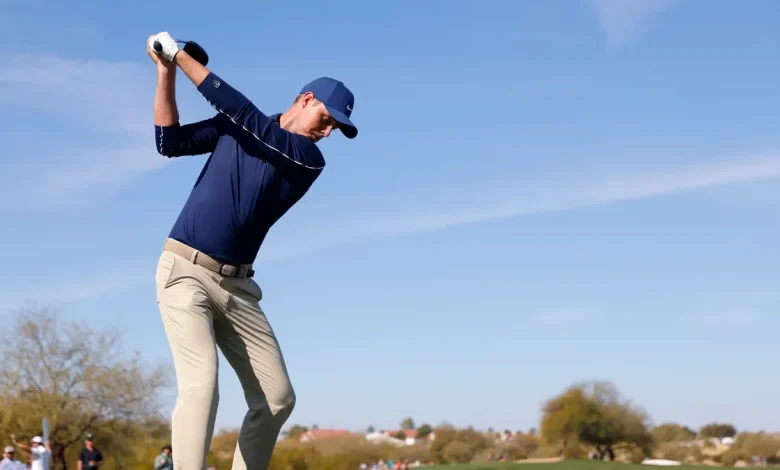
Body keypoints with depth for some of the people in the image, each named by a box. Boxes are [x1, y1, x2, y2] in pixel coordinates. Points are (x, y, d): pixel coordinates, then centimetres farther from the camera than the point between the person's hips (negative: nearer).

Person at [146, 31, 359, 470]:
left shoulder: (311, 159, 0)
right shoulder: (234, 126, 6)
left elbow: (247, 114, -11)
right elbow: (170, 142, -1)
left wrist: (183, 57, -13)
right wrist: (166, 72, -10)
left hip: (237, 286, 3)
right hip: (185, 272, -3)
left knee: (278, 398, -2)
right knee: (202, 381, -22)